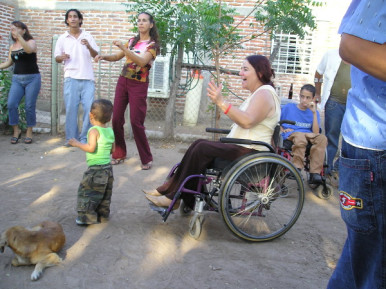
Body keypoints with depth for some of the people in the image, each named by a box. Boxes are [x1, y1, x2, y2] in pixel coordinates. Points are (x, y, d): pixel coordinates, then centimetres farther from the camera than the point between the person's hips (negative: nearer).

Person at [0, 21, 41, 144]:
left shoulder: (31, 42, -1)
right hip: (17, 79, 4)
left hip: (32, 78, -4)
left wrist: (19, 36, -32)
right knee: (11, 104, -8)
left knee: (29, 106, -2)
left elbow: (29, 50, -25)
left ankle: (29, 132, 11)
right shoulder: (12, 46, 13)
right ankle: (16, 130, 7)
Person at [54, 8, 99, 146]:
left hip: (87, 78, 0)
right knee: (71, 108, -2)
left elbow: (96, 55, 5)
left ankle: (85, 137, 6)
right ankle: (71, 137, 9)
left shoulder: (87, 36, 10)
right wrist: (62, 57, -11)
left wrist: (89, 46, -15)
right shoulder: (62, 38, 10)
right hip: (71, 78, 0)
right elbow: (57, 58, 12)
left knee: (89, 108, -5)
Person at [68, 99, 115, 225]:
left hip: (96, 169, -8)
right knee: (105, 194, 18)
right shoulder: (110, 131, 6)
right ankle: (102, 214, 28)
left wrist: (77, 143, -13)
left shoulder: (94, 131, -15)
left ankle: (87, 216, 4)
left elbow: (91, 148, -25)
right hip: (108, 167, 8)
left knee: (87, 191, 2)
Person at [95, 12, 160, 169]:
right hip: (123, 81, 5)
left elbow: (142, 62, -21)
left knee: (136, 122, -8)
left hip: (138, 85, -5)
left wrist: (123, 48, -30)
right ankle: (119, 154, 16)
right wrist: (104, 56, -1)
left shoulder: (153, 44, -4)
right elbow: (117, 56, 19)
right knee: (116, 118, 2)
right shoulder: (132, 41, 13)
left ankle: (146, 159, 4)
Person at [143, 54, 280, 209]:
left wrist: (221, 102, -31)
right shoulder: (257, 93, 21)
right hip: (240, 146, 10)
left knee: (202, 148, -18)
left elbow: (247, 121, -29)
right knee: (200, 144, -2)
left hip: (251, 152, -10)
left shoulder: (265, 94, -12)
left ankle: (174, 197, -8)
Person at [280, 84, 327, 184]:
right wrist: (283, 130, -3)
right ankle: (297, 168, -29)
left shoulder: (314, 112, 15)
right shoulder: (288, 107, 13)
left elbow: (316, 133, 0)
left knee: (322, 138, -30)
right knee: (300, 137, -38)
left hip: (308, 135, 3)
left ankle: (315, 173, -32)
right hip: (291, 135, -3)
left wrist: (314, 113, -4)